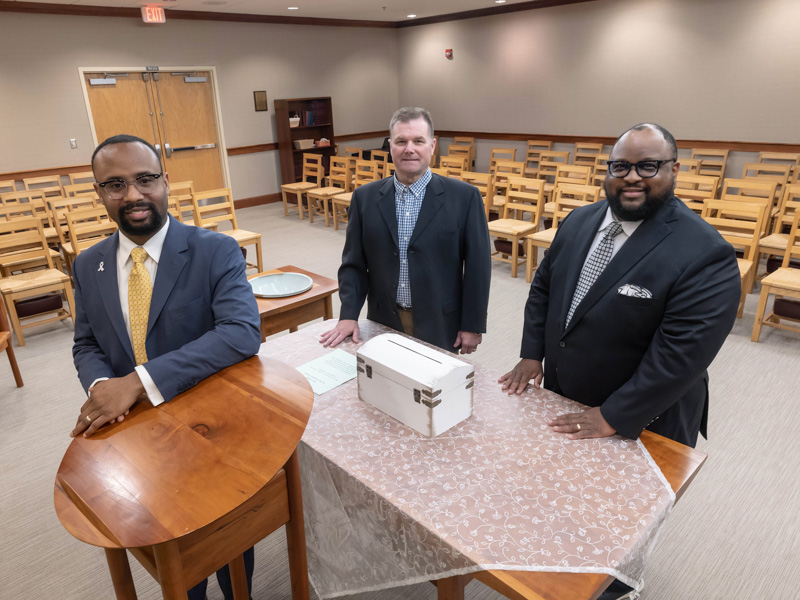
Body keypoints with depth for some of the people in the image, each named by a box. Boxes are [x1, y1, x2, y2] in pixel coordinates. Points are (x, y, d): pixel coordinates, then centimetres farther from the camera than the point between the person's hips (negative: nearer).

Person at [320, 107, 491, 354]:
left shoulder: (465, 197, -6)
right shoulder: (365, 197, 1)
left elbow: (477, 266, -5)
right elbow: (353, 263, 4)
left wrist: (473, 325, -5)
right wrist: (349, 315, -5)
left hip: (440, 327, -2)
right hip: (384, 324, 2)